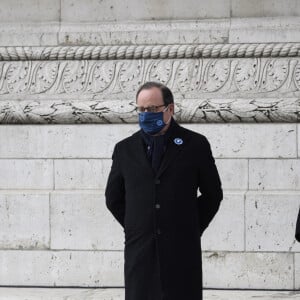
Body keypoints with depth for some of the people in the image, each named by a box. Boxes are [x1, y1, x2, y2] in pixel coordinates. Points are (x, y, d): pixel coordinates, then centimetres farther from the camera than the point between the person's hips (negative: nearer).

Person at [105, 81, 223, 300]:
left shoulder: (195, 145, 4)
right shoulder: (125, 149, 10)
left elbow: (213, 194, 10)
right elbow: (113, 199, 18)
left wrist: (192, 230, 6)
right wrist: (135, 229, 9)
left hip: (182, 251, -2)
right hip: (140, 252, 2)